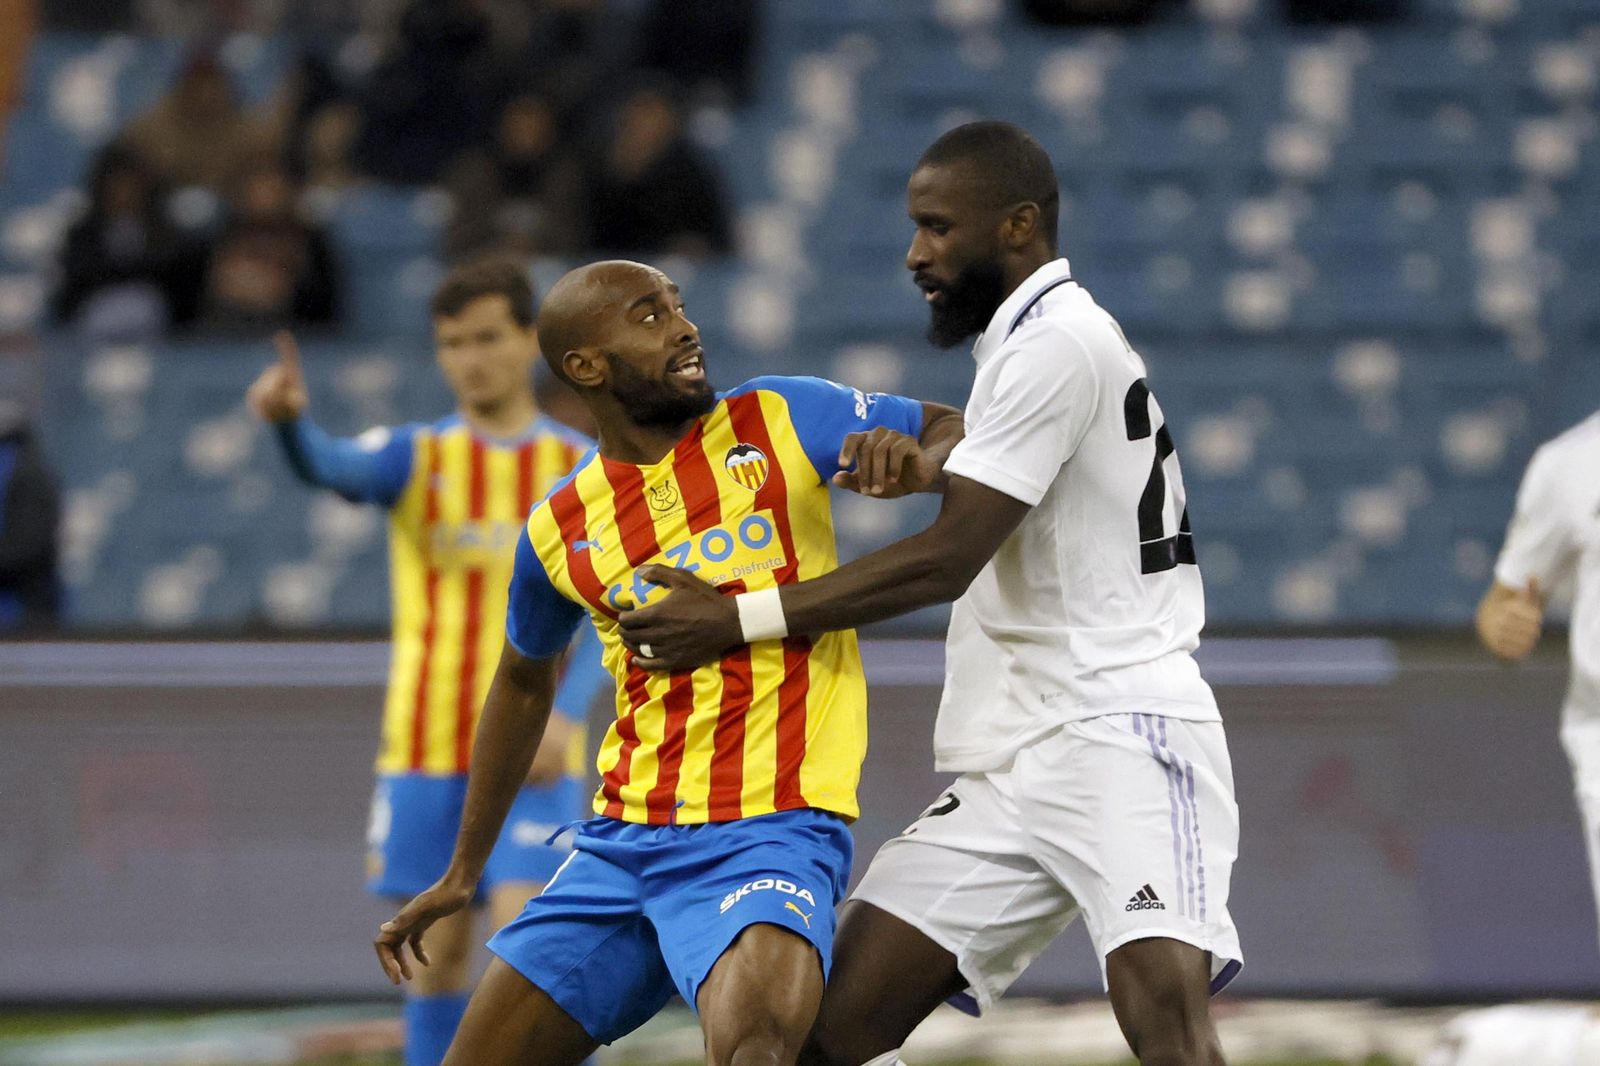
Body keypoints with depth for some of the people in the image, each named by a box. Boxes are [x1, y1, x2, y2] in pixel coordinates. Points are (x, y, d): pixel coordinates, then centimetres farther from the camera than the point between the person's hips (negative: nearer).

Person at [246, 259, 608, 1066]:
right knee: (440, 955, 4)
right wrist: (288, 420, -42)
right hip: (425, 753, 2)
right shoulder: (416, 457, 4)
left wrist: (565, 715, -18)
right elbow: (332, 466, -19)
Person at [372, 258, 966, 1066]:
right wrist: (462, 874, 27)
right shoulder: (558, 531, 6)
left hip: (771, 832, -4)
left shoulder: (779, 422, -2)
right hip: (623, 840, 4)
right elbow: (523, 682, 23)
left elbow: (957, 431, 4)